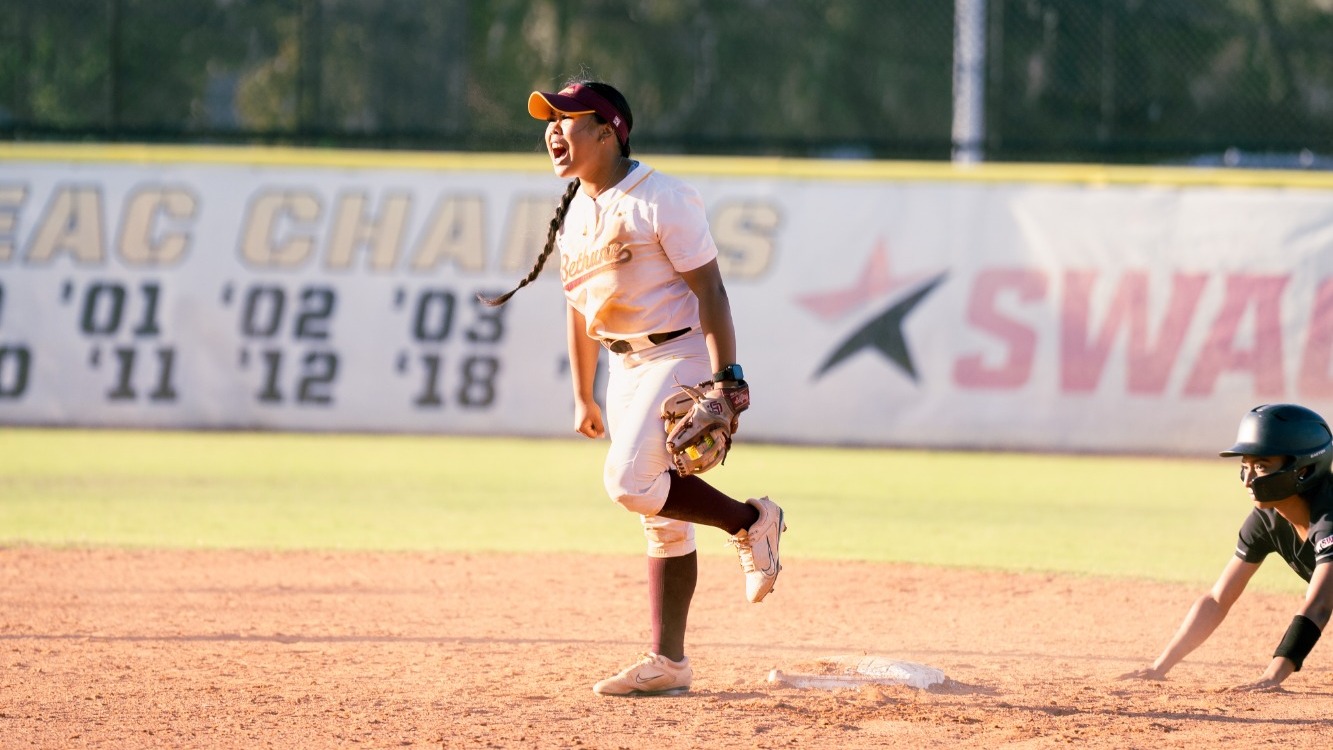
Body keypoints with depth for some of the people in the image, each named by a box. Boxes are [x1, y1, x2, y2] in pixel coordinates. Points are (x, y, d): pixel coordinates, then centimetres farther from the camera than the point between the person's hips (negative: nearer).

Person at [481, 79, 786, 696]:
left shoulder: (661, 200, -14)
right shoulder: (573, 214, 10)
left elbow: (709, 290, -17)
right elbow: (579, 308, 19)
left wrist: (725, 377, -24)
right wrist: (583, 397, 19)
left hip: (680, 356, -8)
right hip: (624, 368, 8)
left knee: (629, 482, -22)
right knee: (661, 517, 8)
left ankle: (751, 520, -2)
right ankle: (667, 662, 10)